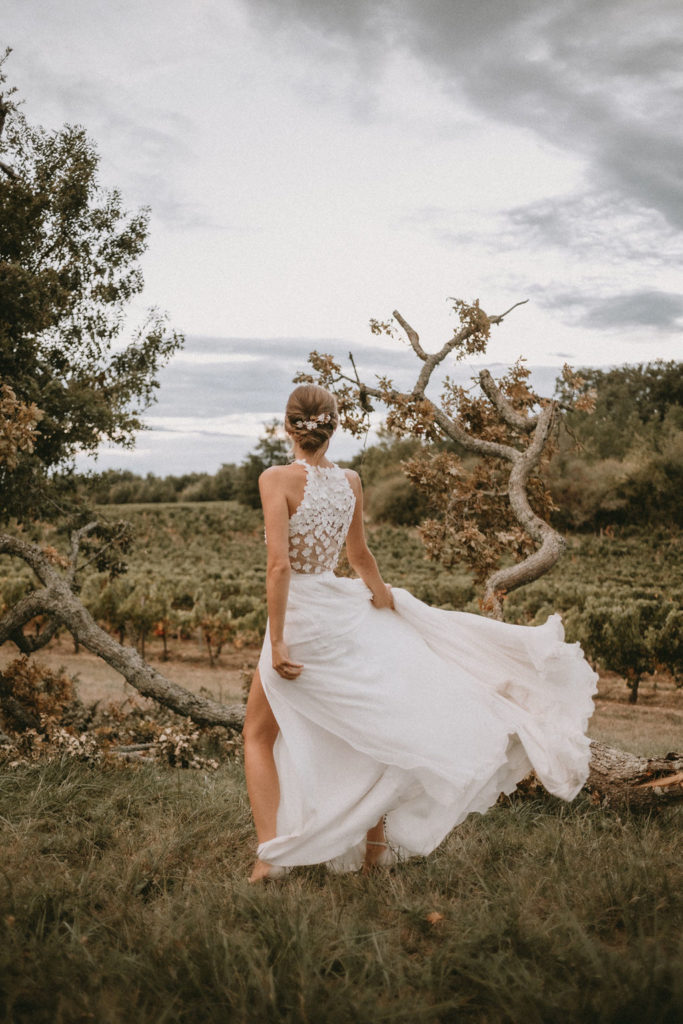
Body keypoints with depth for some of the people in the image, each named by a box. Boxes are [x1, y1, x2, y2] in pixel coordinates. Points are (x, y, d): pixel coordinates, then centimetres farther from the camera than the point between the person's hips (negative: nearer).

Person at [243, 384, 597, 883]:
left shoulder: (277, 478, -16)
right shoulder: (351, 481, 1)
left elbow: (279, 564, -23)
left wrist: (277, 642, -19)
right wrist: (382, 595, 33)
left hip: (299, 616, -5)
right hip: (342, 611, 5)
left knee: (259, 736, 13)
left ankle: (270, 856, 3)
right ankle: (375, 843, 31)